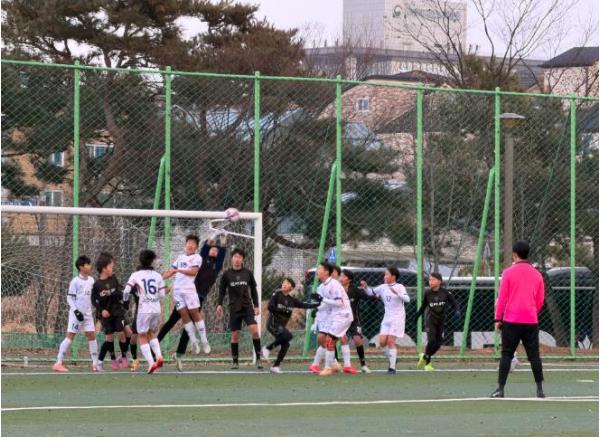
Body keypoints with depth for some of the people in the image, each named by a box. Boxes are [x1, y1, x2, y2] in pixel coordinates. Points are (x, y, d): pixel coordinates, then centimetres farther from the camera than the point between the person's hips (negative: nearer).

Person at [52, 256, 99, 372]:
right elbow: (69, 298, -9)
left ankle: (95, 363, 9)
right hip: (76, 314, -6)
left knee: (91, 335, 3)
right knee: (70, 336, -7)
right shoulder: (75, 281, -10)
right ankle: (58, 363, -6)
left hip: (87, 314, 6)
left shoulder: (91, 280, 8)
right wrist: (76, 311, -19)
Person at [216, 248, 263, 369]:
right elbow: (222, 291, 8)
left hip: (247, 307, 0)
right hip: (234, 308, 0)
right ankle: (235, 361, 12)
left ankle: (258, 358, -7)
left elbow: (253, 290, 11)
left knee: (254, 330, -16)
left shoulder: (248, 273, 4)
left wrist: (256, 305, 7)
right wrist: (219, 305, -3)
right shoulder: (226, 274, 2)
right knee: (235, 334, 1)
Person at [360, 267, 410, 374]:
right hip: (387, 317, 6)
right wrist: (366, 287, 1)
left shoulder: (399, 287, -9)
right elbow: (371, 292, 21)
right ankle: (392, 360, 20)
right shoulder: (383, 287, 8)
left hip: (397, 318, -6)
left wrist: (396, 293, -36)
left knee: (391, 341, -13)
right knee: (382, 342, -2)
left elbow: (407, 299, -22)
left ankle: (392, 367, -9)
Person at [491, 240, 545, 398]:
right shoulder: (537, 274, 6)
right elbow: (540, 301, 11)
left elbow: (502, 298, -4)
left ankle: (500, 389, -1)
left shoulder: (508, 273, -4)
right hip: (531, 321, 2)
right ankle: (540, 389, 4)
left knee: (506, 355, 3)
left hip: (511, 321, -2)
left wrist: (498, 319, 2)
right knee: (534, 355, 6)